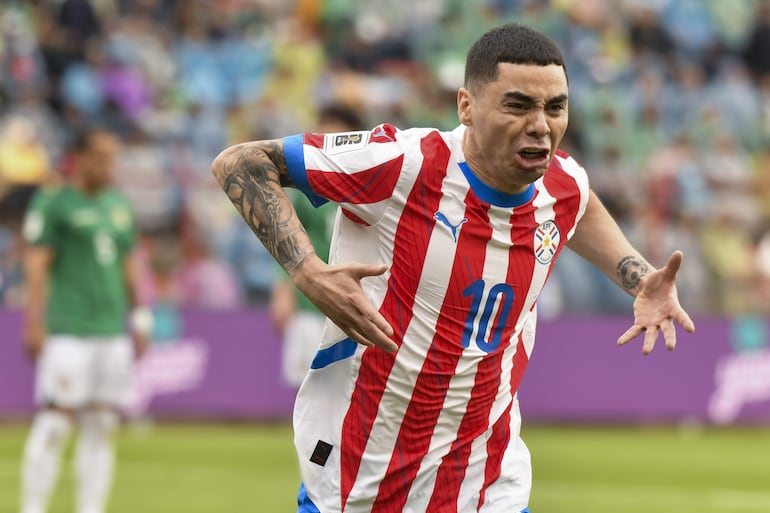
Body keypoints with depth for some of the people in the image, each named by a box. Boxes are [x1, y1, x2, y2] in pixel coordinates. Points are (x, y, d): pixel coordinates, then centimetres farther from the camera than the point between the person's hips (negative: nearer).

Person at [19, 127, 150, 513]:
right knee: (55, 424, -10)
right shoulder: (52, 204, -2)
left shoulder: (119, 206, 17)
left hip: (113, 333, 6)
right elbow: (35, 265, -7)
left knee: (102, 429, 4)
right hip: (67, 332, -6)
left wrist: (139, 321, 20)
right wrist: (34, 323, -14)